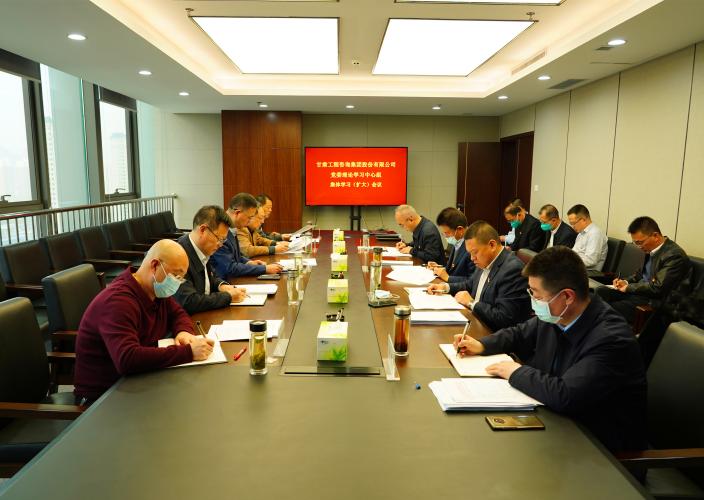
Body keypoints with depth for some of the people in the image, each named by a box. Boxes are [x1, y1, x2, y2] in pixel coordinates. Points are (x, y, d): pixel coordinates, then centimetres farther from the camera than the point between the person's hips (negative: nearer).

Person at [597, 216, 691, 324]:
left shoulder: (675, 255, -21)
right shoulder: (651, 248, 4)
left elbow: (657, 288, -24)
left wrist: (628, 287, -13)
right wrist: (626, 281, 2)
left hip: (653, 301, -9)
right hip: (639, 291, 9)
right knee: (600, 292, -3)